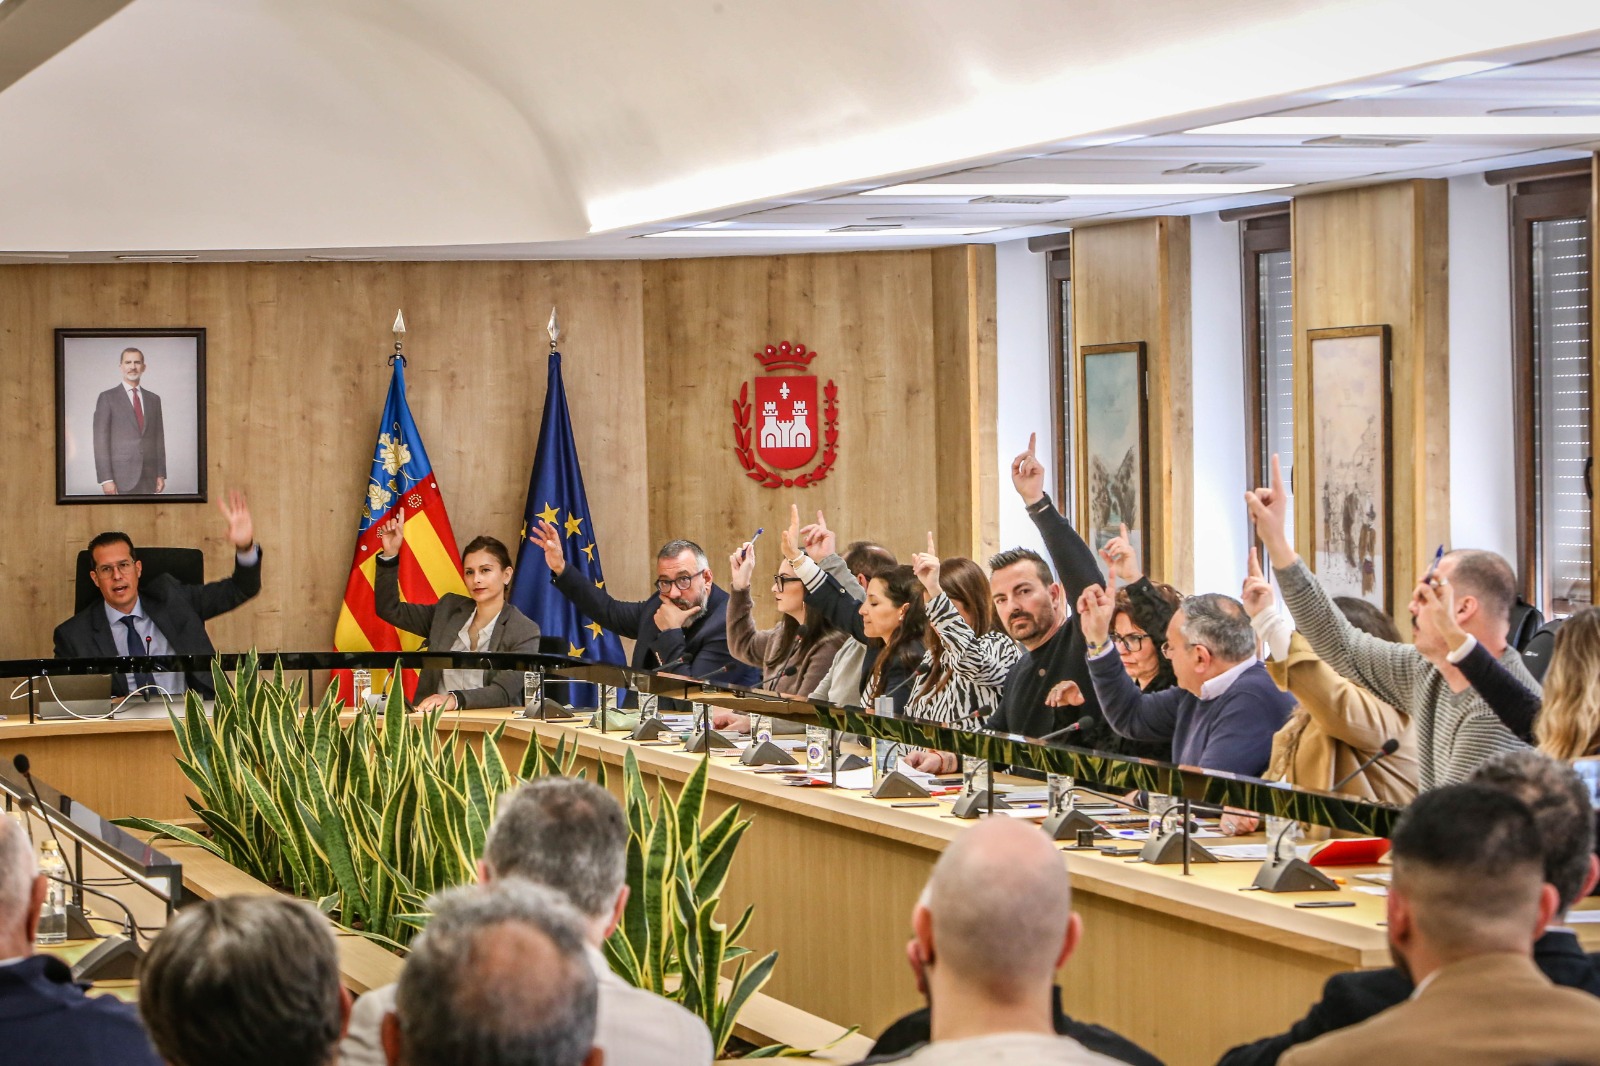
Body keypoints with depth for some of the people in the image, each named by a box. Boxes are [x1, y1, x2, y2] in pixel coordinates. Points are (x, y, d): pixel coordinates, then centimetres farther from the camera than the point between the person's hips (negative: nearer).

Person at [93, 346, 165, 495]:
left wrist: (161, 474, 7)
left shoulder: (154, 399, 14)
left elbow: (159, 439, 15)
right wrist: (106, 479, -12)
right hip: (120, 479, -4)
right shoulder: (107, 398, 0)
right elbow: (100, 440, -4)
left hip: (149, 478, 4)